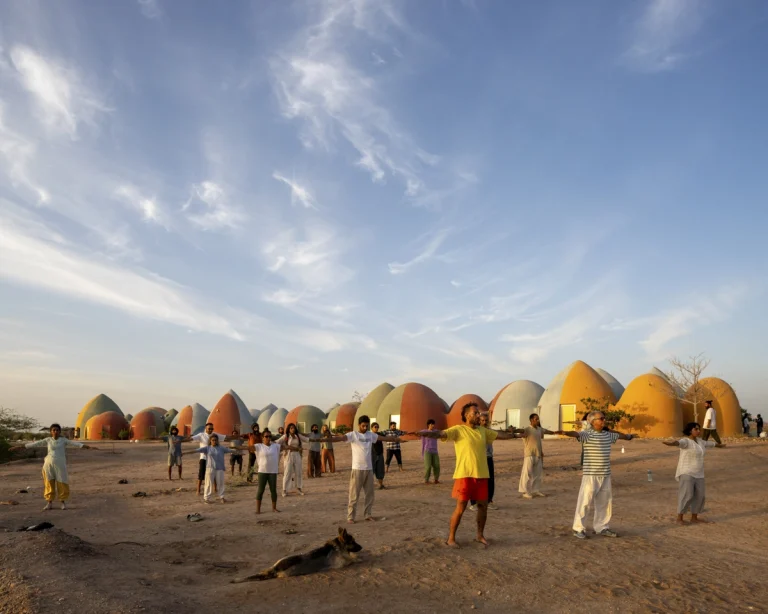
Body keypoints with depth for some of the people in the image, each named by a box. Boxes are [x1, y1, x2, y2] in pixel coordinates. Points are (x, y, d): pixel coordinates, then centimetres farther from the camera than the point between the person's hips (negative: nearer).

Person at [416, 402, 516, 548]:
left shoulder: (483, 430, 10)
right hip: (464, 475, -6)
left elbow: (499, 434, 25)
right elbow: (440, 434, -23)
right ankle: (451, 538, 11)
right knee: (460, 508, -3)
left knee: (483, 506, 13)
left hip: (482, 475, 6)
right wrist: (422, 433, -39)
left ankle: (480, 535, 31)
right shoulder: (458, 430, -9)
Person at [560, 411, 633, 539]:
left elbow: (618, 435, 32)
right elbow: (576, 433, -32)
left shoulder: (608, 435, 11)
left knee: (604, 502, 15)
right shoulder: (587, 434, -12)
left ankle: (602, 528, 29)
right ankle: (578, 528, 6)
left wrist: (628, 436, 52)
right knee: (585, 501, -3)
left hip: (605, 475, 7)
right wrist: (564, 432, -53)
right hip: (590, 475, -7)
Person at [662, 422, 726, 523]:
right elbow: (679, 442, -37)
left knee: (699, 496, 9)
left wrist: (719, 445, 50)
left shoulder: (699, 441, 12)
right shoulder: (685, 441, -14)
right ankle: (679, 518, -5)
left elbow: (709, 443, 32)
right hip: (687, 473, -8)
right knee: (687, 495, -13)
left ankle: (694, 517, 20)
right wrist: (670, 443, -59)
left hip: (697, 474, 8)